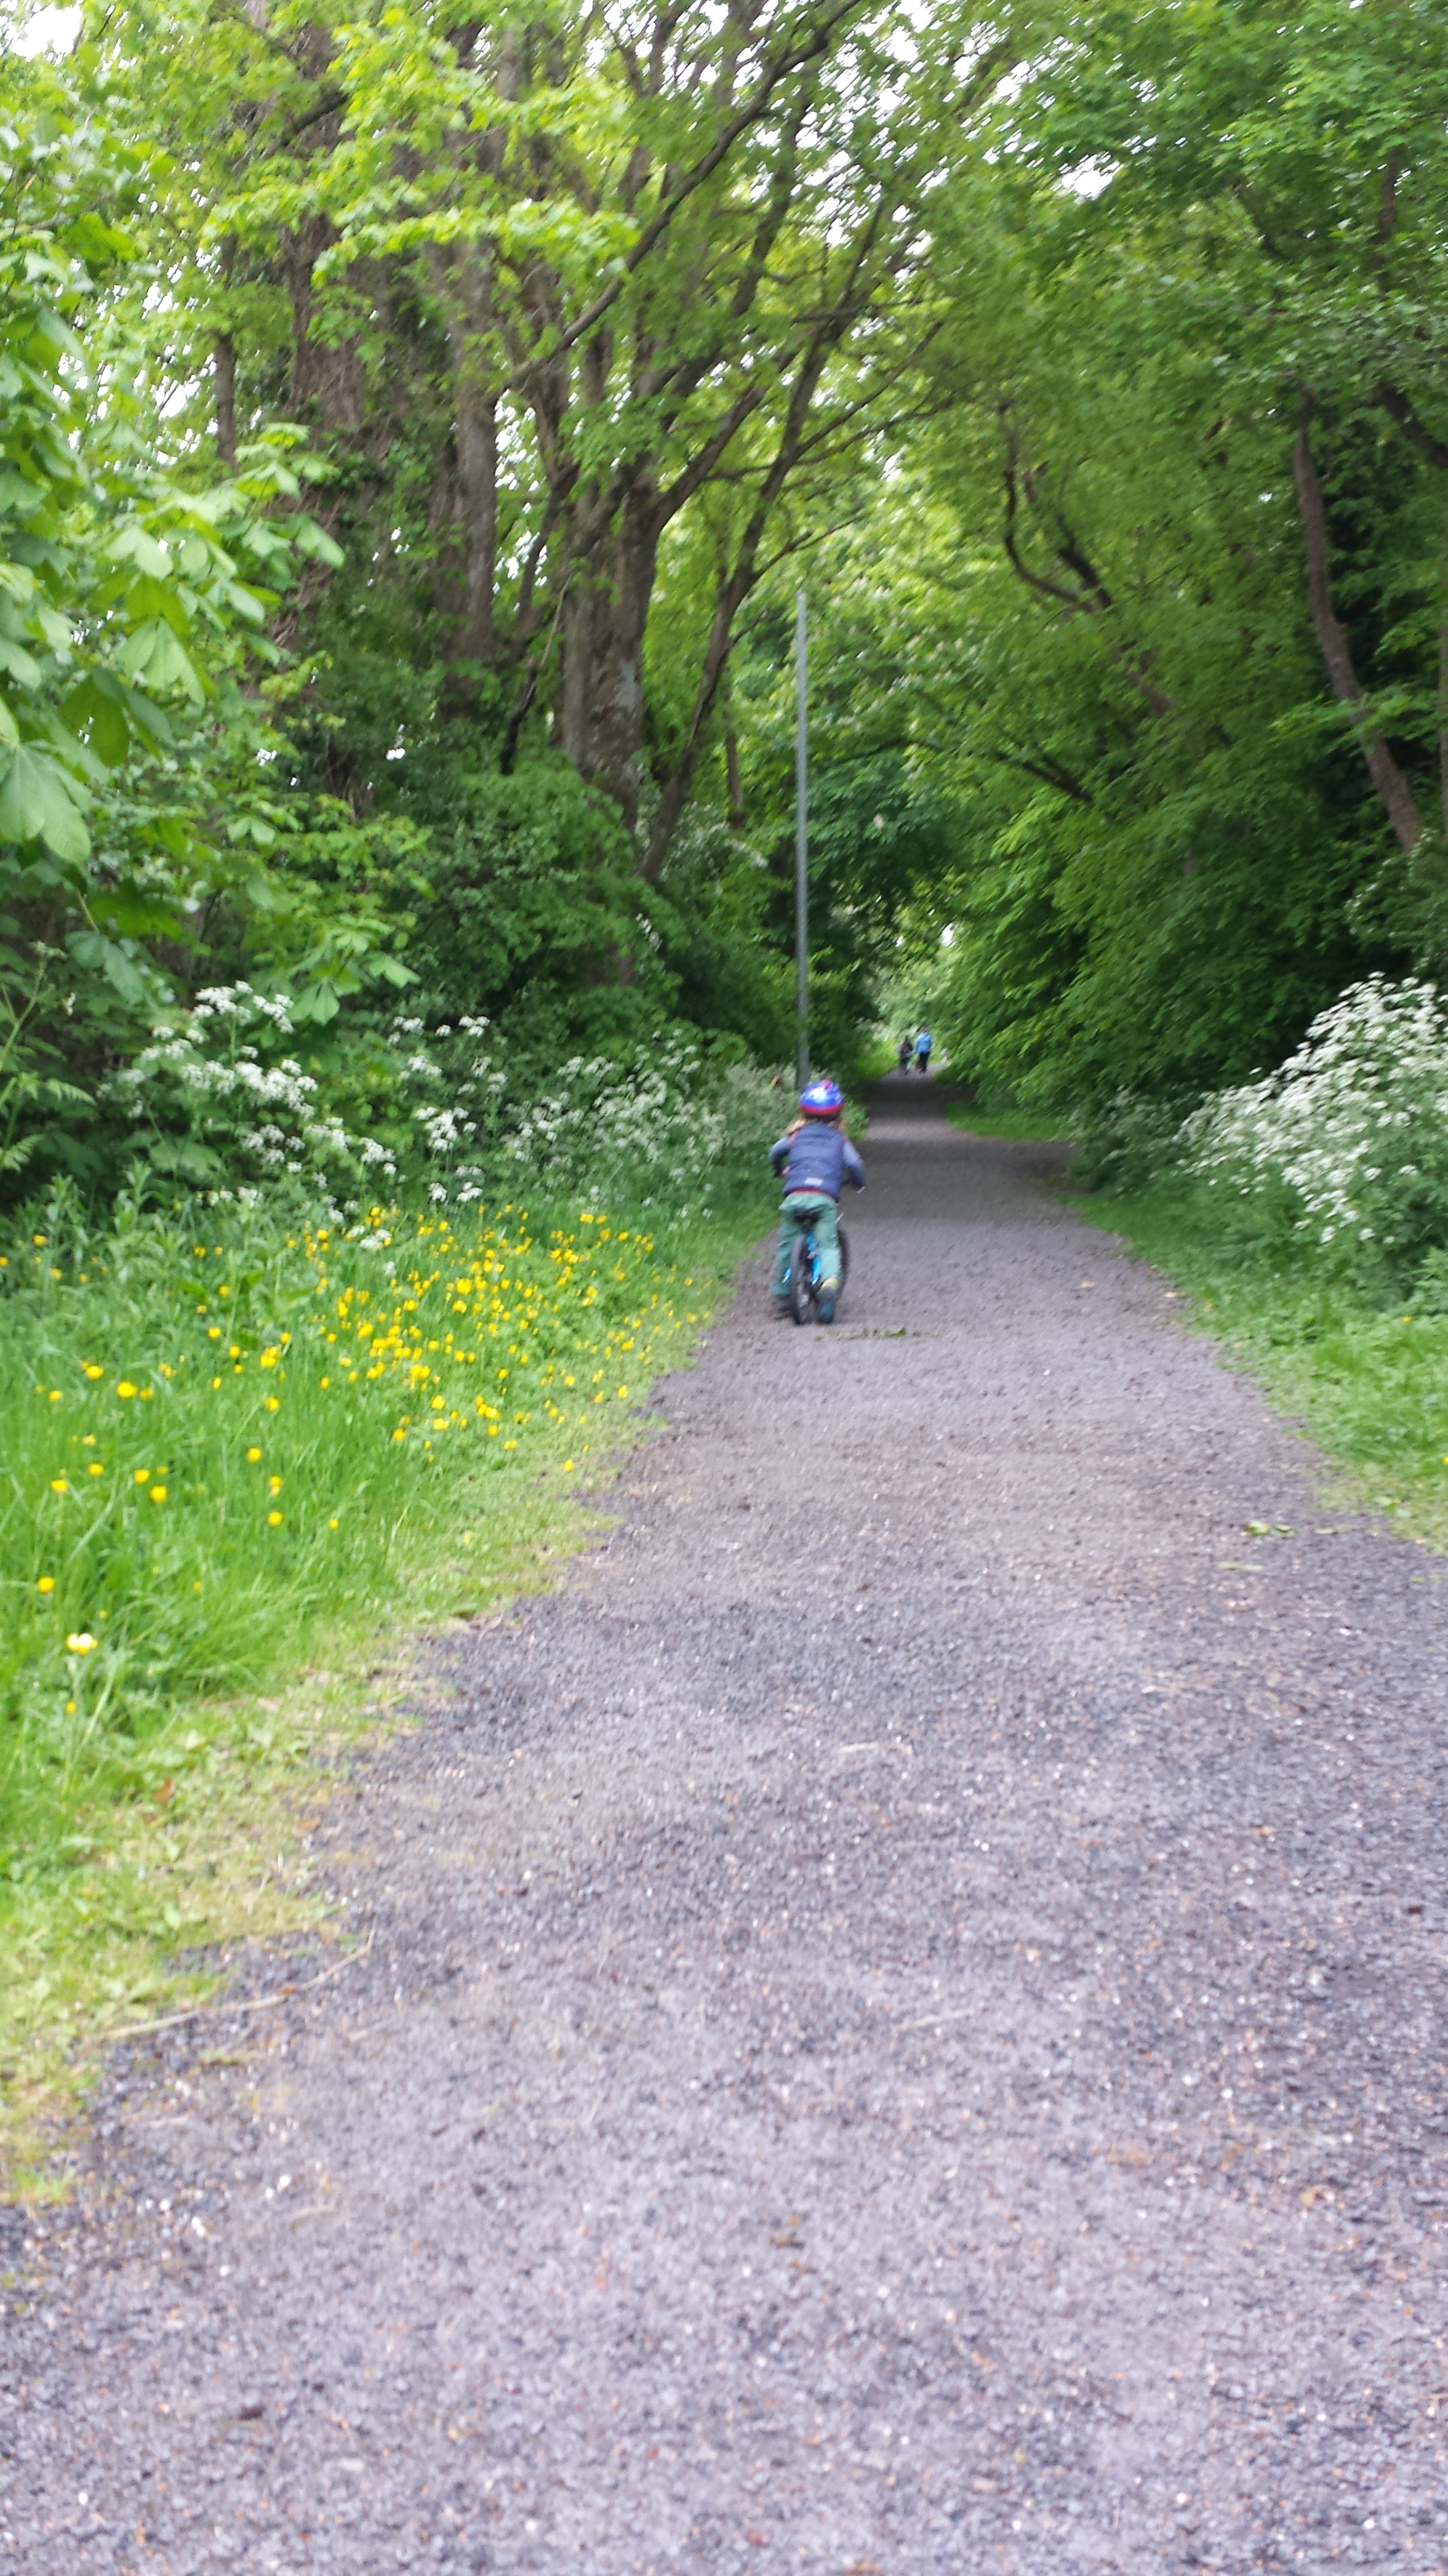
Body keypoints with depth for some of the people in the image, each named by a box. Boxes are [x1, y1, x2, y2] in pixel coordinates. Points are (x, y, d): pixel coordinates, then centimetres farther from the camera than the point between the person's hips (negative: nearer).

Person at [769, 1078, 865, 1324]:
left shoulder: (796, 1135, 21)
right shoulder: (838, 1139, 19)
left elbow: (776, 1151, 12)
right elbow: (854, 1164, 8)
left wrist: (778, 1171, 32)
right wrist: (858, 1184, 28)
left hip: (794, 1196, 1)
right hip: (825, 1197, -1)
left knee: (787, 1244, 13)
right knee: (828, 1244, -3)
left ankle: (781, 1295, 15)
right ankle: (830, 1280, -33)